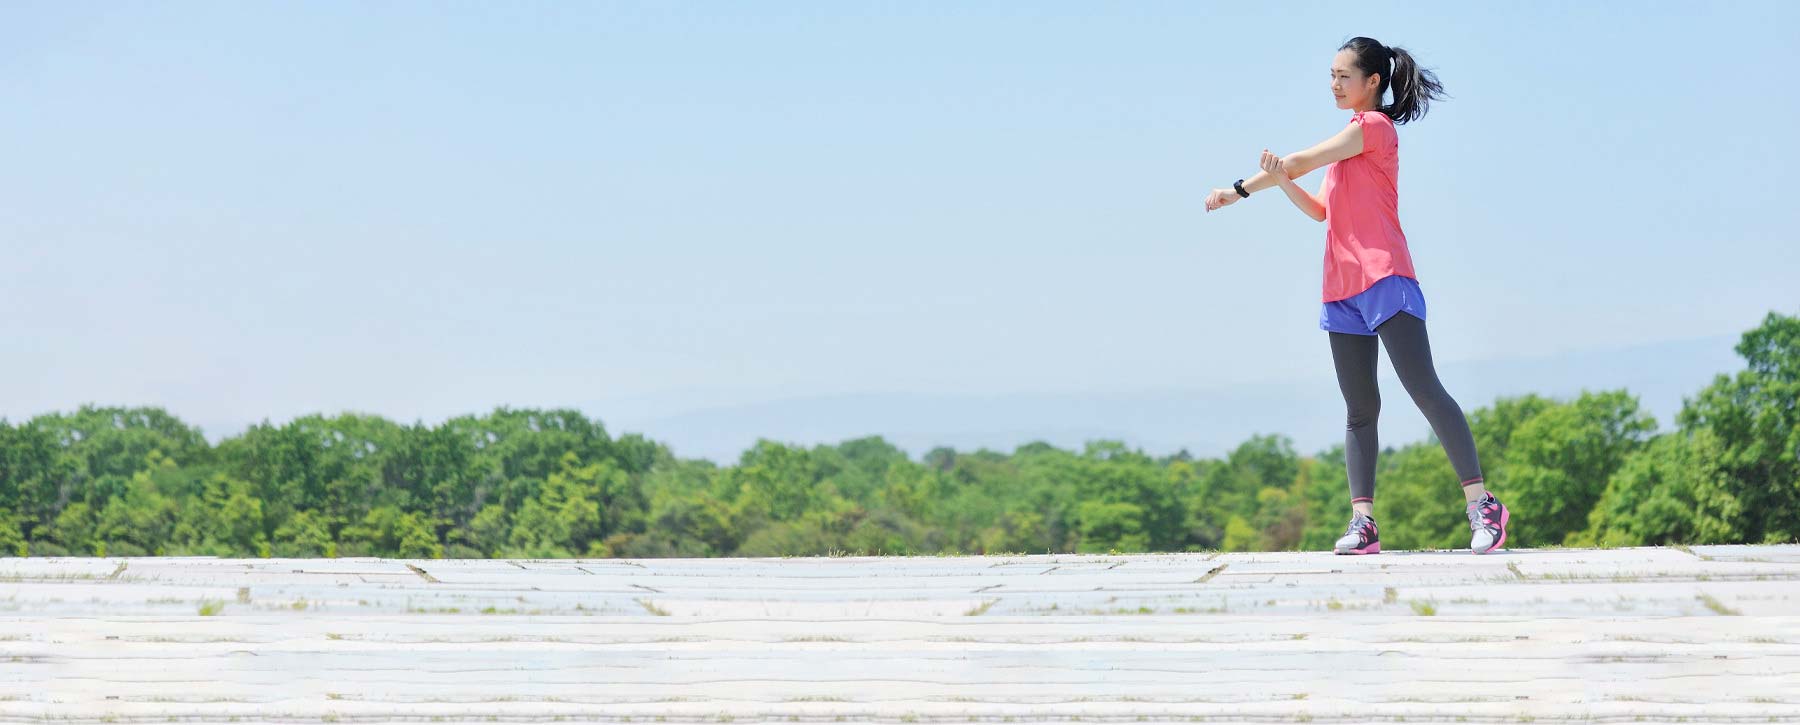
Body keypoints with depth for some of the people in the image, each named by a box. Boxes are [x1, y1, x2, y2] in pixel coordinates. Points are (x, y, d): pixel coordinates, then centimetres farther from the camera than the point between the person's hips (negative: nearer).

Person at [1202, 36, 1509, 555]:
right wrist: (1283, 181, 1)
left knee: (1424, 390, -15)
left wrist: (1240, 191, 5)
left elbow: (1301, 161, -4)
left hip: (1384, 278, -9)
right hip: (1342, 289, 9)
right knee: (1359, 408, 3)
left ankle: (1481, 503, -16)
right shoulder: (1350, 143, 24)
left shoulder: (1374, 126, -3)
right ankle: (1363, 522, 0)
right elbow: (1320, 209, 19)